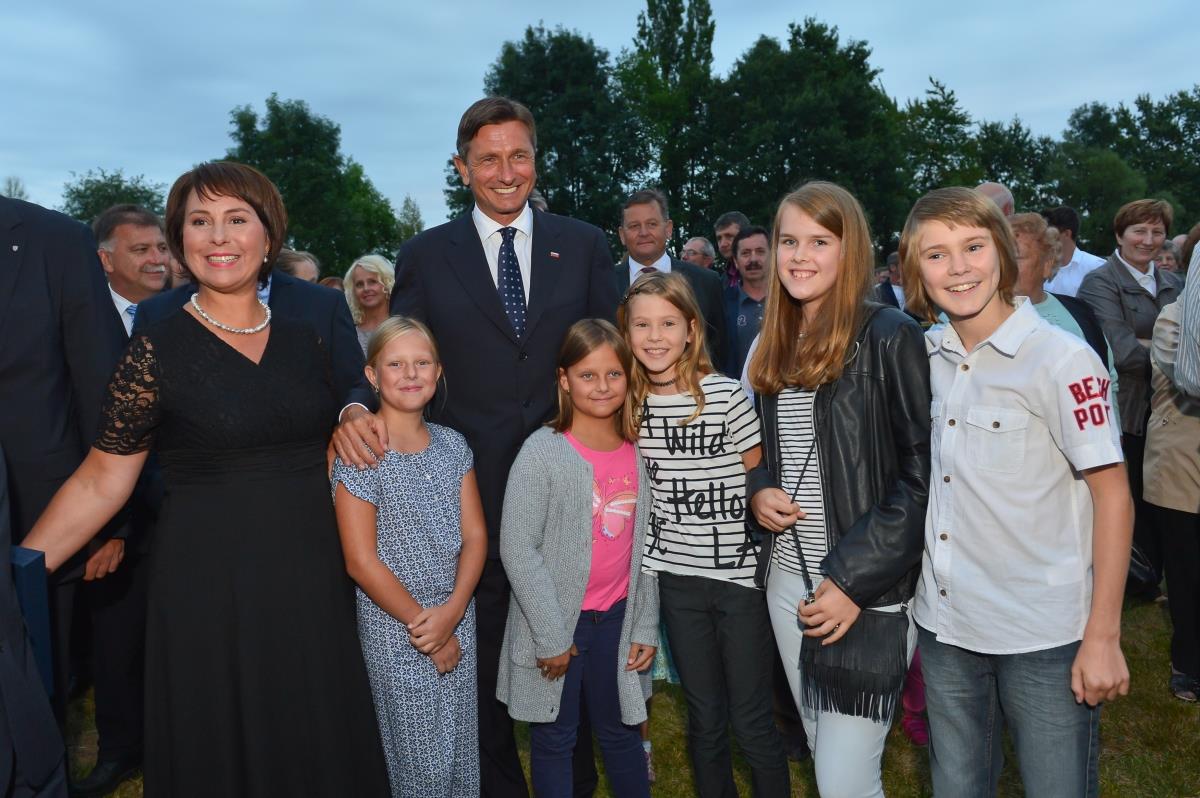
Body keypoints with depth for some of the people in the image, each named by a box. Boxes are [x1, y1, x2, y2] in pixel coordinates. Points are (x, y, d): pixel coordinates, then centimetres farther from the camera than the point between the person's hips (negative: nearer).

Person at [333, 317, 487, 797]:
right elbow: (361, 562, -14)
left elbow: (475, 535, 1)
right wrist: (423, 623, -11)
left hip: (457, 618, 5)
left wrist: (452, 611, -12)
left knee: (462, 749, 15)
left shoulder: (452, 445, 2)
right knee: (421, 759, 7)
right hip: (394, 628, -4)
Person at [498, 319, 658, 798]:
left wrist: (646, 626, 6)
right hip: (556, 623, -4)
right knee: (554, 740, 13)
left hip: (616, 618, 4)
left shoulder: (638, 452, 0)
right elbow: (517, 548, -16)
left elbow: (643, 547, 7)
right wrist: (551, 636, -15)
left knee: (621, 732, 18)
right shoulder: (543, 451, -14)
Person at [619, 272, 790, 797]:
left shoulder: (726, 395, -10)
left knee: (750, 719, 5)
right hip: (676, 578, 3)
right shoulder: (631, 404, 1)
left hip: (742, 575, -3)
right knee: (704, 719, 15)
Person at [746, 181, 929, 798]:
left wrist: (854, 580, -17)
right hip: (787, 576, 6)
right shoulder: (772, 343, 10)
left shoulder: (889, 337, -11)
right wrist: (758, 491, -2)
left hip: (869, 589, -6)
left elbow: (922, 475, -13)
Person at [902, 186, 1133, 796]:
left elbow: (1112, 494, -11)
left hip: (1044, 637, -4)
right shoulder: (924, 355, 2)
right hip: (944, 627, 5)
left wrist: (1102, 638, -13)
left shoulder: (1062, 360, -13)